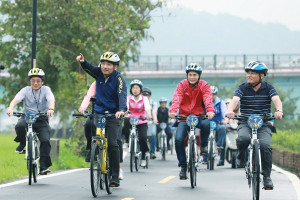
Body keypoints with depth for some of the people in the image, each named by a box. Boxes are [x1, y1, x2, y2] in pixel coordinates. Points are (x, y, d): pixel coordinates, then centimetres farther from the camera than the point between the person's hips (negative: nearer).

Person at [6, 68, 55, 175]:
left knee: (45, 140, -21)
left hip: (41, 119, 0)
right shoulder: (26, 90, 1)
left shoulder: (46, 90, 0)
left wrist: (51, 109, -43)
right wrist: (10, 108, -39)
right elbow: (16, 99, -16)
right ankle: (22, 144, -6)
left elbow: (51, 100, -19)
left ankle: (44, 166, -14)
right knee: (20, 126, -34)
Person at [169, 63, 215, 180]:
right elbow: (176, 99, -19)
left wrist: (210, 111, -42)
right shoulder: (182, 85, -2)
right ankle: (183, 166, -5)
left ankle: (203, 145, -6)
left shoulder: (204, 86, -3)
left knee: (206, 124, -36)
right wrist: (173, 111, -39)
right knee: (178, 139, -20)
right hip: (184, 117, 1)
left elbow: (208, 99, -21)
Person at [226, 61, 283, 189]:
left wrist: (279, 111, -39)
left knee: (265, 145, -25)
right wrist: (230, 111, -40)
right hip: (245, 124, 0)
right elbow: (235, 100, -17)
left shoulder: (268, 88, 2)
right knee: (243, 138, -33)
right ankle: (241, 157, 0)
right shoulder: (242, 88, 1)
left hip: (263, 125, 0)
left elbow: (276, 100, -16)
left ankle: (267, 177, -11)